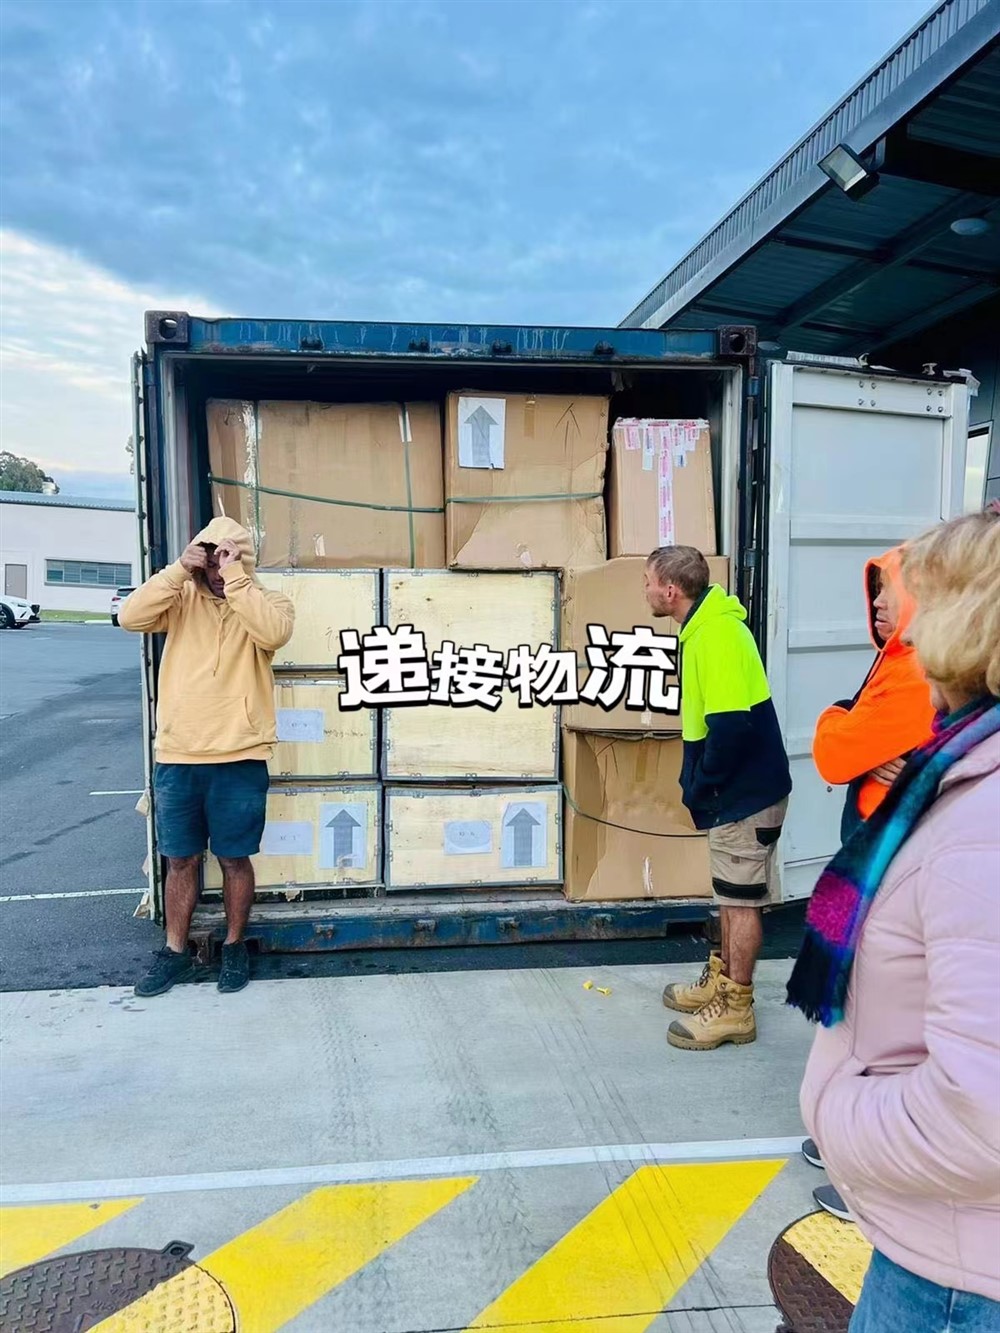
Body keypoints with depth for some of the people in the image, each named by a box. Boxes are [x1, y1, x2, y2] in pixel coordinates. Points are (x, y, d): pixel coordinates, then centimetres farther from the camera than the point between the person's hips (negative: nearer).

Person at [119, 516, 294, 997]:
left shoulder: (267, 601, -1)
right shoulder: (182, 598, 5)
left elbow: (272, 634, -24)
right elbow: (130, 616, -11)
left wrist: (234, 576, -22)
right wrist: (179, 570, -17)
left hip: (239, 760, -2)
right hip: (176, 758, 2)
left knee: (235, 859, 10)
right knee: (180, 859, 14)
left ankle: (234, 946, 28)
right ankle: (175, 951, 29)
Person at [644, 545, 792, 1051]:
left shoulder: (716, 634, -23)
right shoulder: (704, 628, 9)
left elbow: (731, 723, -29)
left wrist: (700, 786, -17)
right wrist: (697, 782, 11)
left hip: (746, 792, -10)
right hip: (736, 789, 10)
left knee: (741, 900, 2)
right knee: (730, 895, 20)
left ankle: (735, 1009, 15)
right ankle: (721, 981, 35)